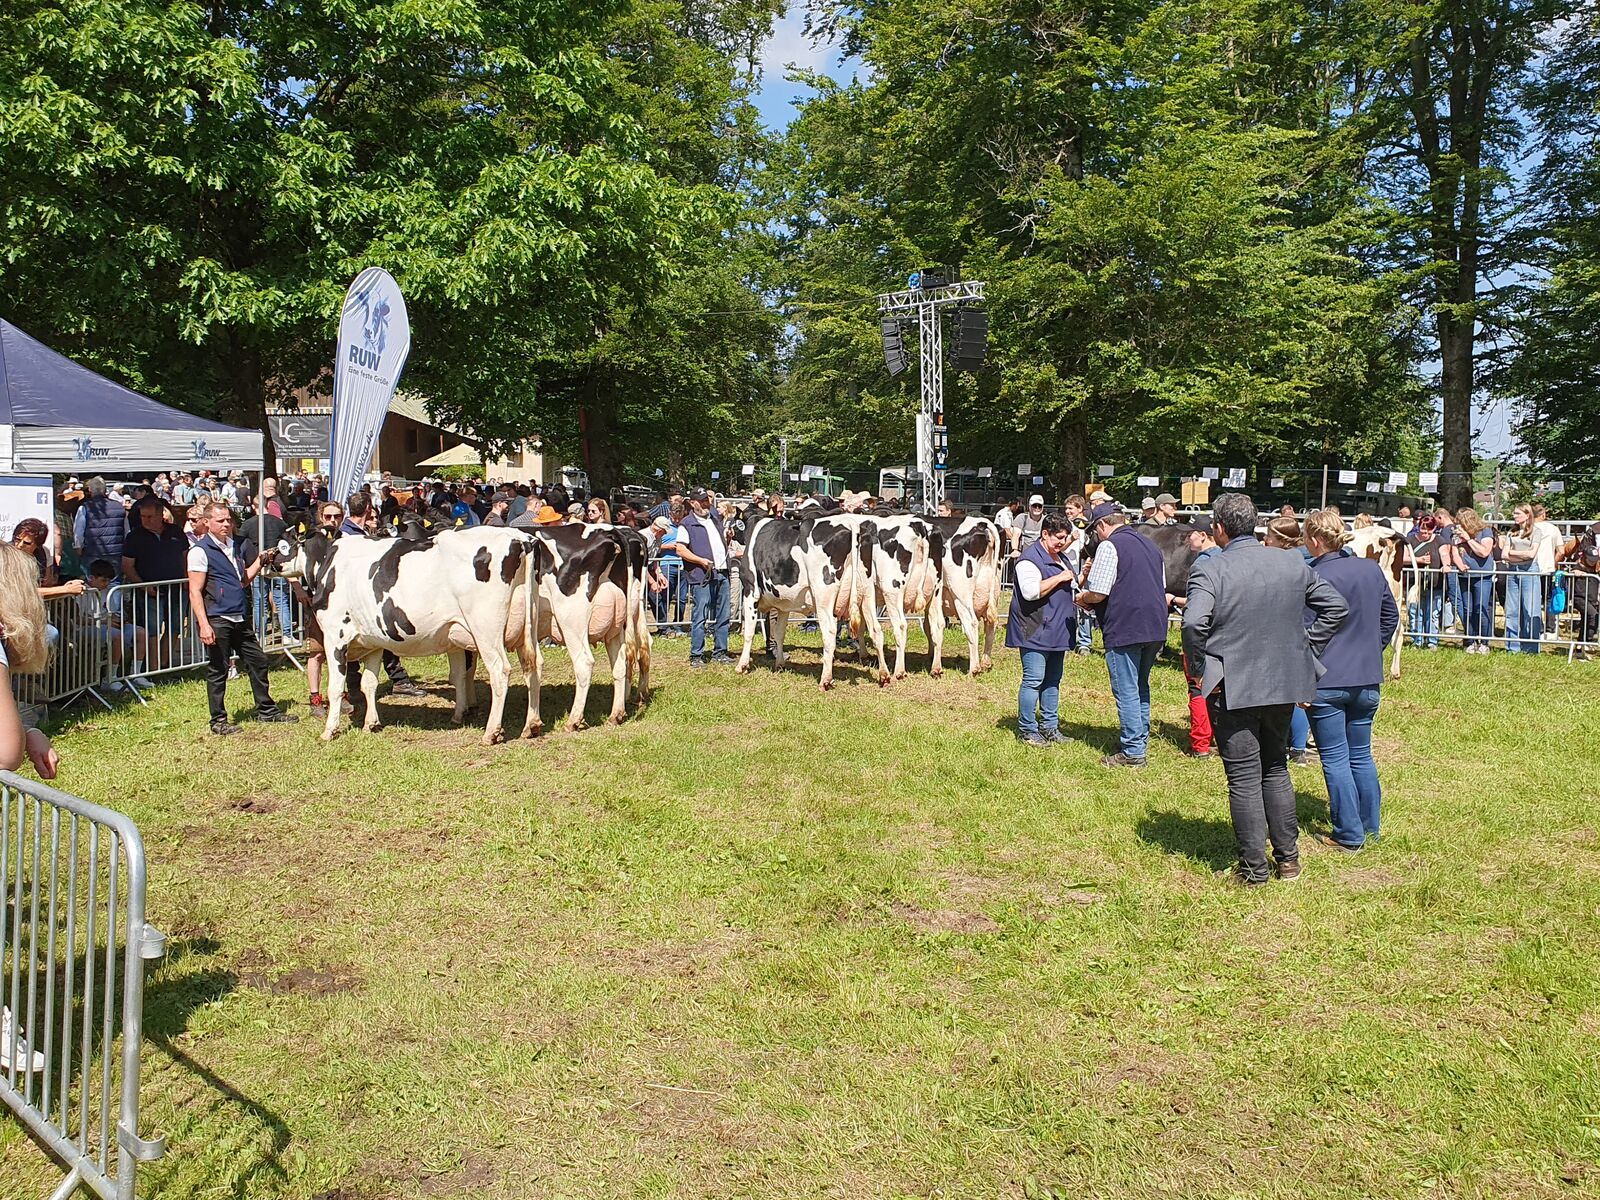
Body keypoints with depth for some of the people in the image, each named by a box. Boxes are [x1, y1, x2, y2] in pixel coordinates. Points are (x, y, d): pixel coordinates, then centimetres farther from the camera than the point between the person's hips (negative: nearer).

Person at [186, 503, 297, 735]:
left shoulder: (237, 546, 13)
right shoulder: (200, 551, -7)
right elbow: (195, 592, -12)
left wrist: (259, 562, 6)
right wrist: (204, 625, -18)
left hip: (240, 618, 7)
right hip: (217, 620, -7)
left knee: (258, 661, 11)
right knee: (218, 670, 1)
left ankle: (266, 710, 23)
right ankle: (218, 721, 11)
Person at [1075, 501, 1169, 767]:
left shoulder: (1109, 546, -10)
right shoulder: (1150, 545, 15)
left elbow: (1098, 593, -16)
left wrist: (1083, 598, 7)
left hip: (1124, 630, -8)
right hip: (1155, 627, 8)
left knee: (1126, 691, -1)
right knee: (1141, 687, 20)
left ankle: (1133, 752, 2)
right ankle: (1141, 741, 28)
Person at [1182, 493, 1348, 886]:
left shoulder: (1209, 570, -14)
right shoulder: (1293, 564, 2)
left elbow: (1193, 623, -27)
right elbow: (1336, 606, 6)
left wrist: (1200, 670, -12)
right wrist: (1306, 649, 9)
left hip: (1232, 688, -5)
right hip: (1284, 683, 5)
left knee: (1244, 780, 4)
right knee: (1276, 770, 20)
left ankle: (1254, 868, 11)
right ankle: (1288, 858, 26)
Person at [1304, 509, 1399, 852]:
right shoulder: (1372, 569, 3)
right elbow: (1391, 615, 15)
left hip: (1326, 682, -6)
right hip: (1367, 679, 6)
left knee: (1335, 759, 3)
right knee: (1362, 755, 18)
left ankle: (1349, 834, 8)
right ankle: (1369, 825, 26)